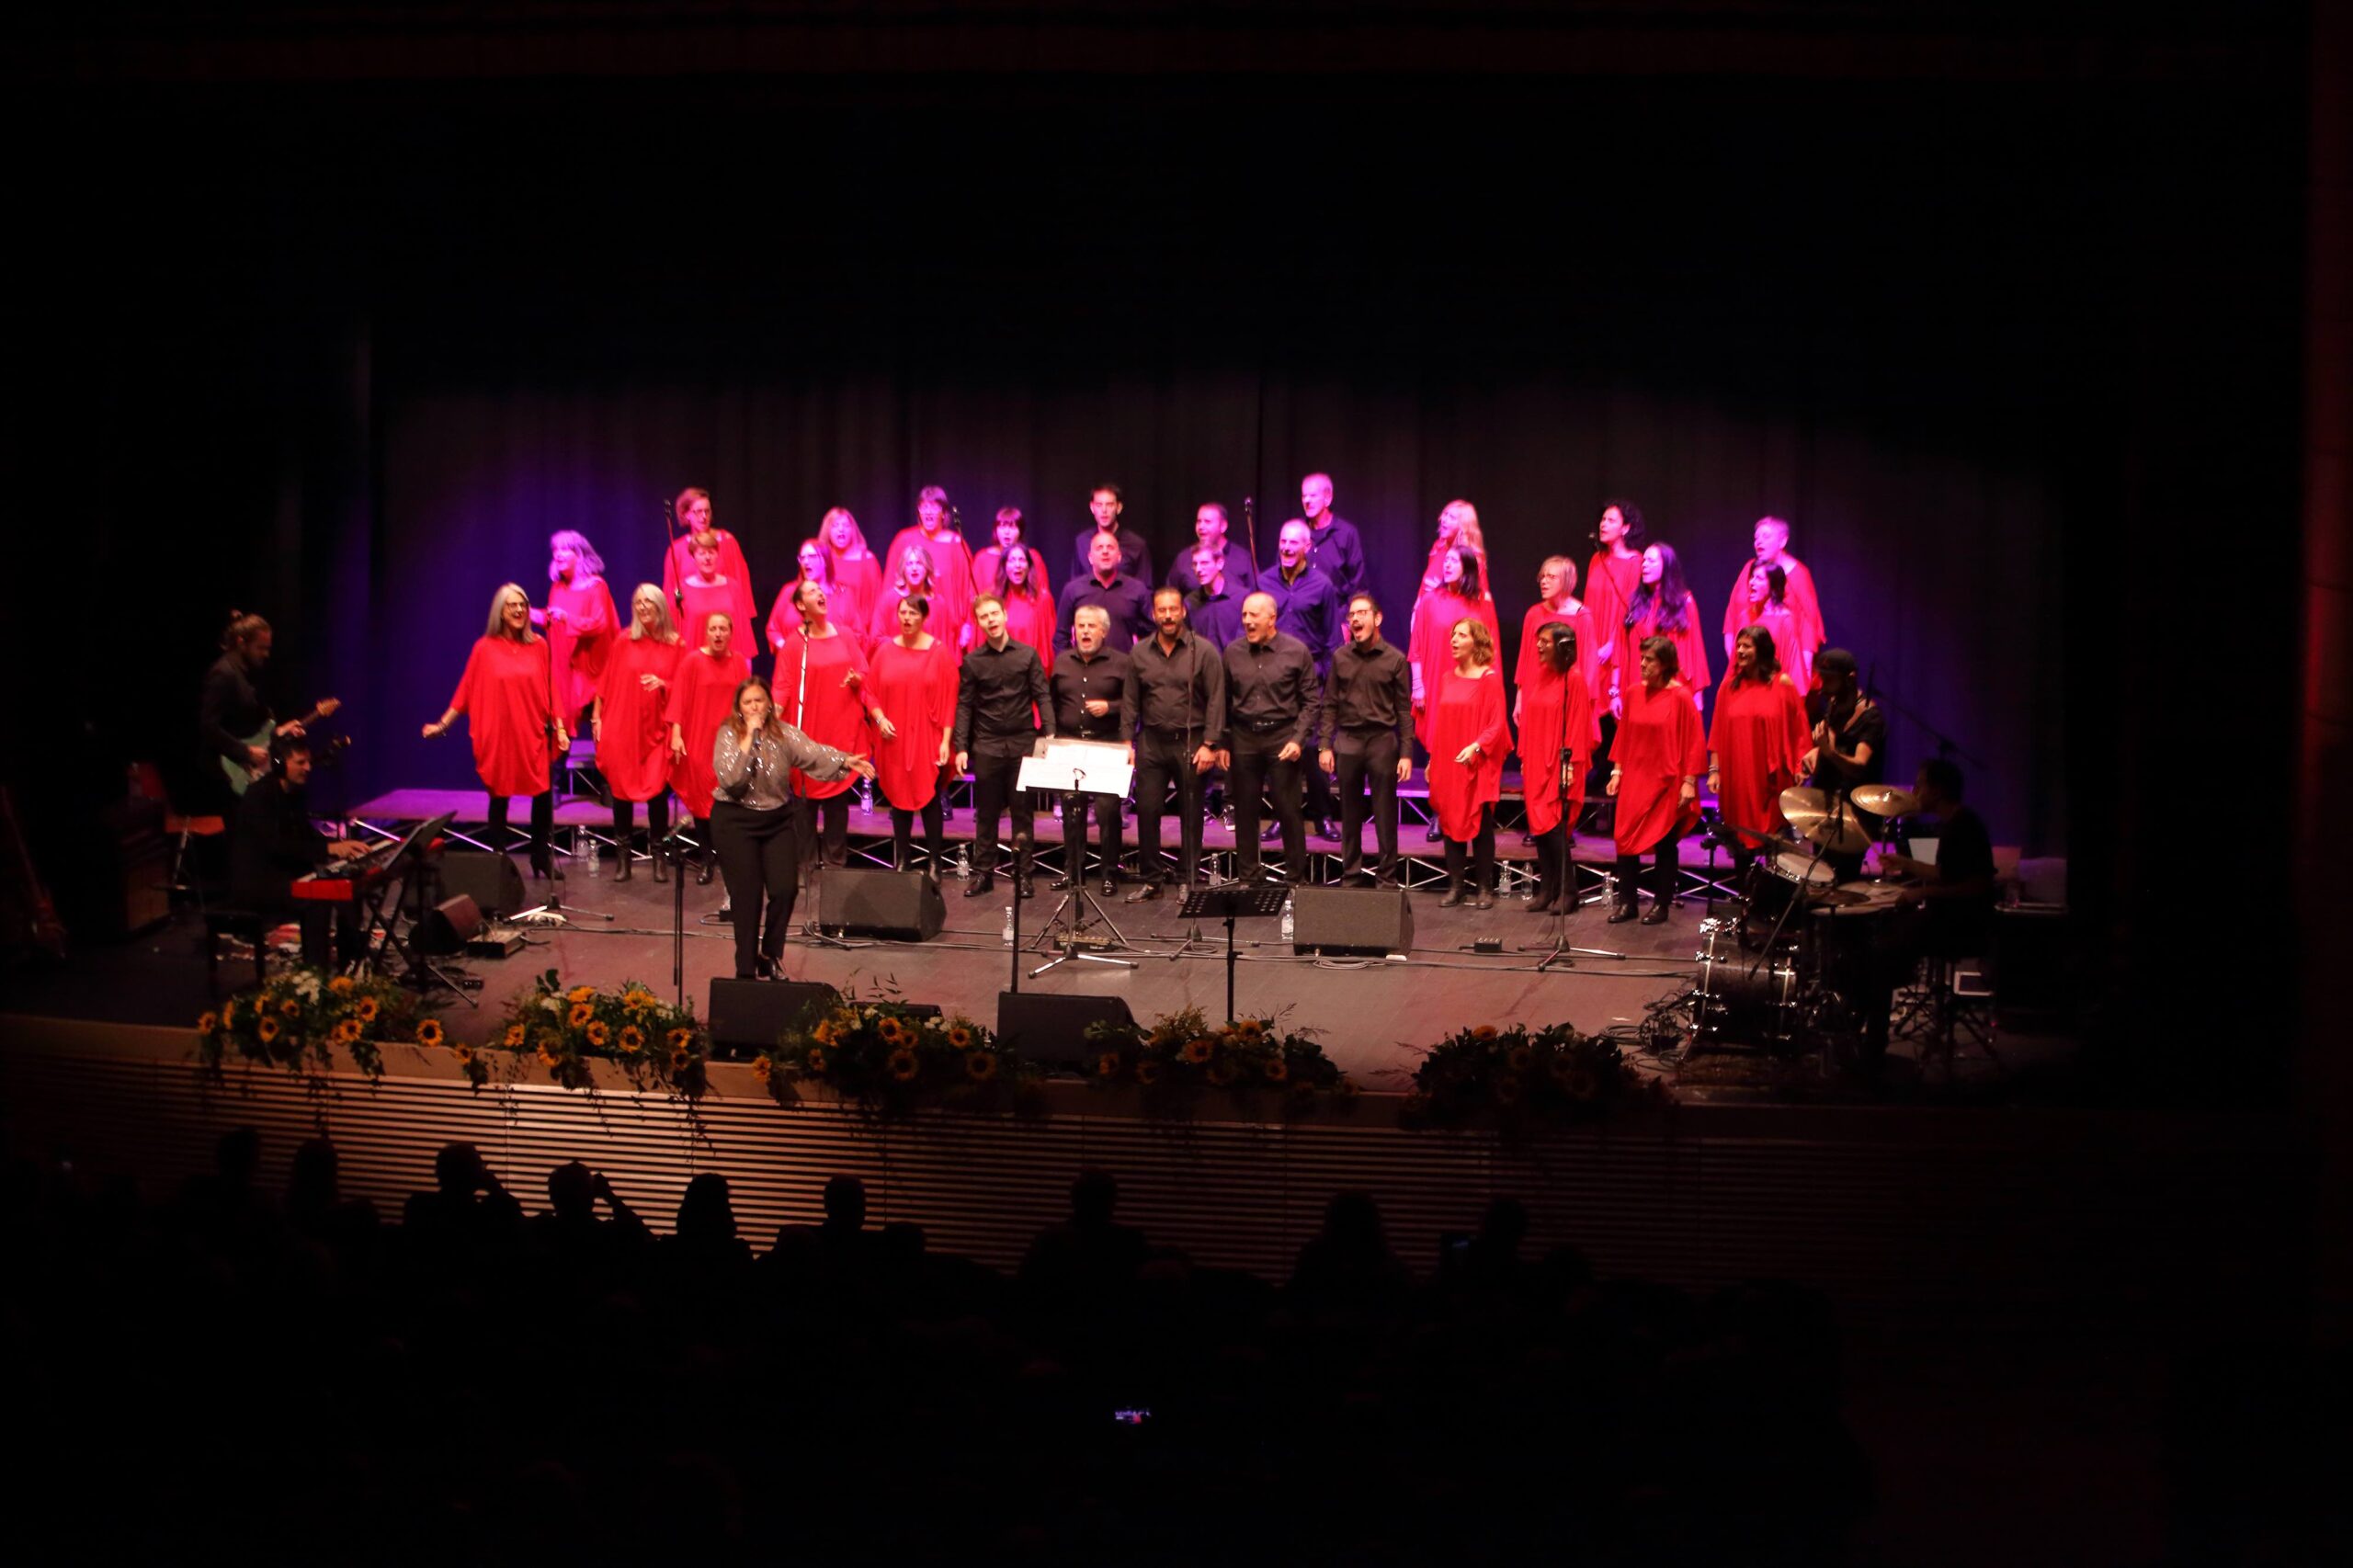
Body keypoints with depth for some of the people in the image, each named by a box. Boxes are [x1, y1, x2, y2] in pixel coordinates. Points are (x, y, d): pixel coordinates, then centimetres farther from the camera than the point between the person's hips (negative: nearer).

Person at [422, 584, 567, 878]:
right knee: (499, 798, 6)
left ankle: (542, 859, 11)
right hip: (498, 737, -1)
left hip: (534, 736, 1)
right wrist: (442, 724, 1)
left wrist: (559, 728, 2)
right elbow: (466, 692, 2)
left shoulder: (538, 645, 3)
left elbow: (549, 691, 5)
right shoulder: (485, 648, -2)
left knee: (544, 796, -3)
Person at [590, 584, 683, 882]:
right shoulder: (624, 642, 2)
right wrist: (596, 717, 1)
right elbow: (606, 682, 5)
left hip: (656, 731, 0)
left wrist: (663, 684, -13)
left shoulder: (674, 645, 2)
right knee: (621, 790, 2)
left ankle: (658, 857, 6)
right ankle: (623, 857, 10)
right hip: (621, 728, 0)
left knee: (658, 791, -5)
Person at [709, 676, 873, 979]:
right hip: (736, 821, -3)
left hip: (778, 820, 3)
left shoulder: (784, 733, 1)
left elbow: (813, 753, -14)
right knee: (747, 896, -5)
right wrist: (749, 738, -20)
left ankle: (769, 958, 17)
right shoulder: (728, 734, -7)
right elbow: (729, 778, -20)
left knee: (785, 889, -5)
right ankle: (746, 971, 7)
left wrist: (845, 762, -31)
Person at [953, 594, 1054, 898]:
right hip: (987, 745, 1)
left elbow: (1042, 696, 1)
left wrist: (1049, 732, -12)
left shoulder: (1027, 654, 2)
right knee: (986, 812, 5)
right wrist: (961, 747, -4)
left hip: (1023, 744, 0)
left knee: (1023, 810, 3)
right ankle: (984, 872, 11)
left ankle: (1022, 873, 8)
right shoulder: (973, 660, 3)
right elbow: (964, 705, 3)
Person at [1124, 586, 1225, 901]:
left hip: (1190, 742, -3)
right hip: (1152, 742, 3)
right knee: (1147, 810, 1)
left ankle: (1187, 881, 11)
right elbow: (1131, 701, 10)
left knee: (1190, 815, 3)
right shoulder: (1140, 653, 7)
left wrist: (1209, 744, -11)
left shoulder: (1203, 651, -2)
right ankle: (1150, 880, 11)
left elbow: (1216, 701, -4)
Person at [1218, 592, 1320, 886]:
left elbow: (1311, 701, -1)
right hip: (1243, 738, 3)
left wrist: (1299, 739, -10)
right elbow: (1224, 701, 10)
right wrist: (1222, 744, 7)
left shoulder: (1297, 652, -3)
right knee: (1245, 811, 7)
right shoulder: (1233, 652, 5)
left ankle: (1296, 878, 9)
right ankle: (1246, 879, 16)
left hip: (1282, 738, -3)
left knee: (1289, 810, 0)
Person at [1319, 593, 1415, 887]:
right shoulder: (1341, 658, 7)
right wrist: (1324, 746, 1)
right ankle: (1350, 875, 15)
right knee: (1350, 814, 7)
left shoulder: (1394, 659, 1)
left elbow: (1404, 710, 1)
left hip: (1382, 741, -2)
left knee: (1385, 815, 0)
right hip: (1347, 741, 2)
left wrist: (1406, 753, -4)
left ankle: (1387, 877, 6)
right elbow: (1330, 705, 9)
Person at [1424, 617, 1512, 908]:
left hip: (1478, 765, -5)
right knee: (1451, 824, 5)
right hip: (1447, 764, 5)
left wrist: (1476, 747, -23)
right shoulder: (1446, 677, 11)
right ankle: (1454, 886, 10)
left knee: (1481, 826, -2)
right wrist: (1433, 759, 12)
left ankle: (1484, 888, 4)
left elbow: (1496, 723, -9)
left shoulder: (1490, 678, -6)